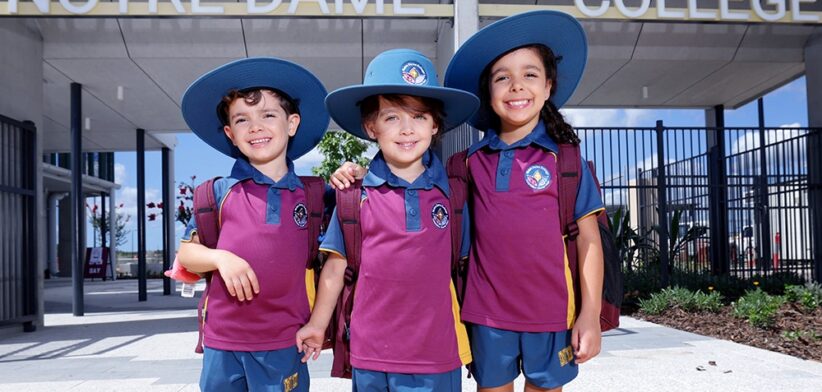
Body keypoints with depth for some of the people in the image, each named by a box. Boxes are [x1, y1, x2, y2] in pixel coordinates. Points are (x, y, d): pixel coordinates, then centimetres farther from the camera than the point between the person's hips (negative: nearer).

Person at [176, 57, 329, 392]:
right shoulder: (220, 193, 1)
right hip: (223, 342, 1)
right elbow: (186, 253, 7)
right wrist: (220, 257, -15)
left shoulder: (310, 195, 2)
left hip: (284, 345, 0)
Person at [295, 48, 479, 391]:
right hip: (371, 354, 0)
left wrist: (473, 335, 8)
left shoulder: (452, 190, -1)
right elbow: (336, 265, 3)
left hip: (438, 352, 1)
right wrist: (317, 324, 9)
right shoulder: (356, 194, -4)